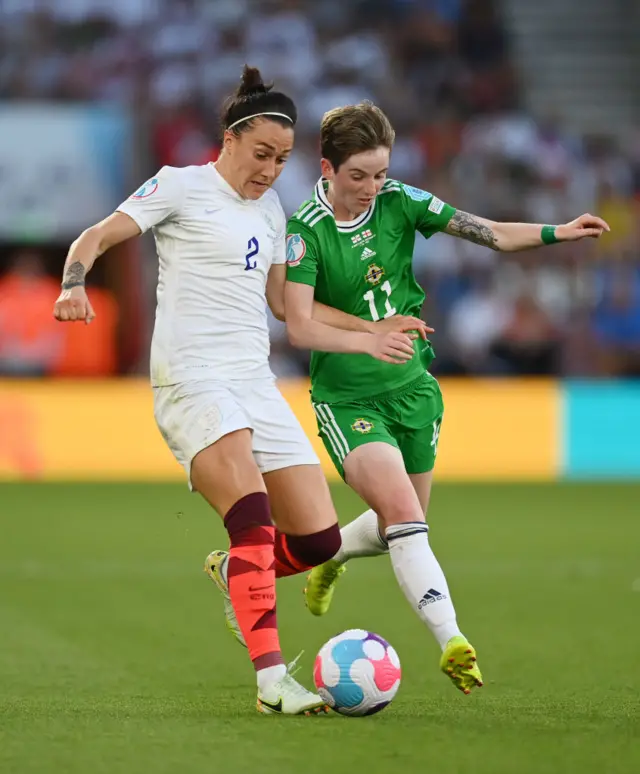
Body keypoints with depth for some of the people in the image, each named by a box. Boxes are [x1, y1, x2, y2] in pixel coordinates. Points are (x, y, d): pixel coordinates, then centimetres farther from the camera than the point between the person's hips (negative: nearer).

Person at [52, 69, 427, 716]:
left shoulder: (270, 209, 20)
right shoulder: (182, 186, 1)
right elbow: (98, 236, -4)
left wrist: (367, 334, 30)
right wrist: (74, 285, -24)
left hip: (255, 384, 7)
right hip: (192, 380, -7)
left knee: (319, 539, -2)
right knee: (255, 515, -27)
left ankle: (231, 572, 29)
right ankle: (271, 679, -30)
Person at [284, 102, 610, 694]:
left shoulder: (400, 202, -4)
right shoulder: (305, 232, -16)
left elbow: (491, 234, 0)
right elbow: (300, 328, -24)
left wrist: (557, 233, -14)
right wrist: (369, 338, -37)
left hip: (411, 385, 6)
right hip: (346, 397, -5)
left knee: (403, 523, 18)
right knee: (403, 515, -22)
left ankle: (329, 557, 49)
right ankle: (451, 643, -28)